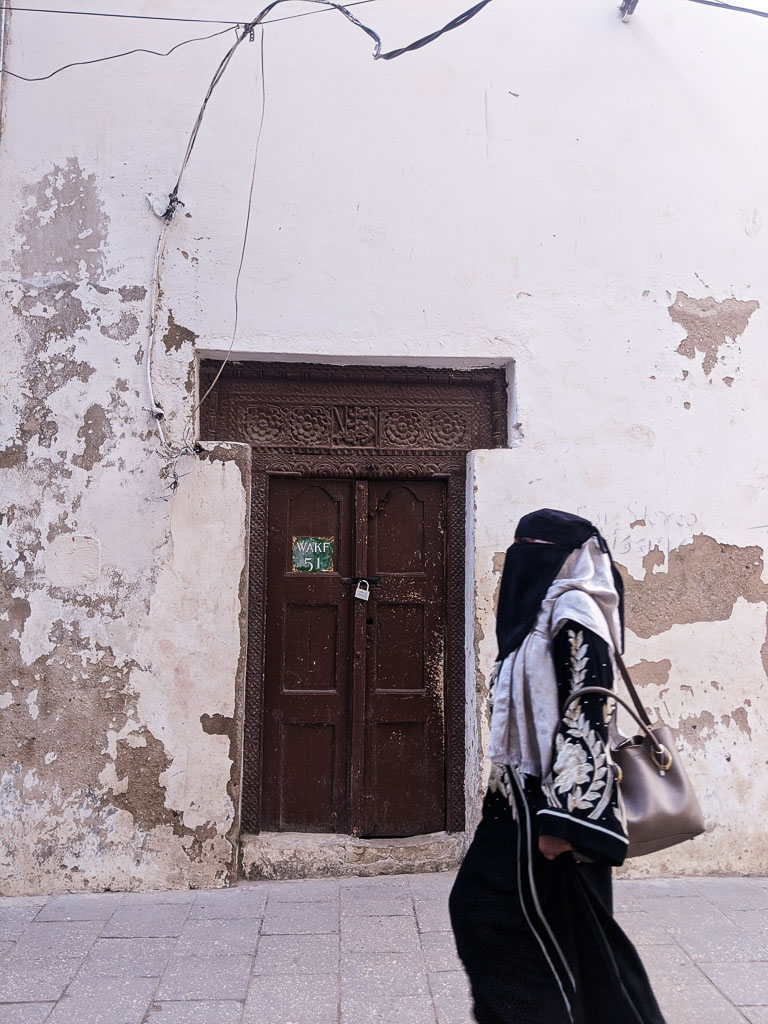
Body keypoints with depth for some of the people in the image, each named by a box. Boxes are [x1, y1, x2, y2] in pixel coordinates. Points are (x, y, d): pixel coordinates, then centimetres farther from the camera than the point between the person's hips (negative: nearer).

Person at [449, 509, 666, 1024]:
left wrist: (561, 818, -25)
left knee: (554, 932, 1)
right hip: (520, 797, 10)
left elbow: (587, 714, -22)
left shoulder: (574, 609, -14)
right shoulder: (540, 610, 15)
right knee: (475, 903, 13)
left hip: (555, 801, -10)